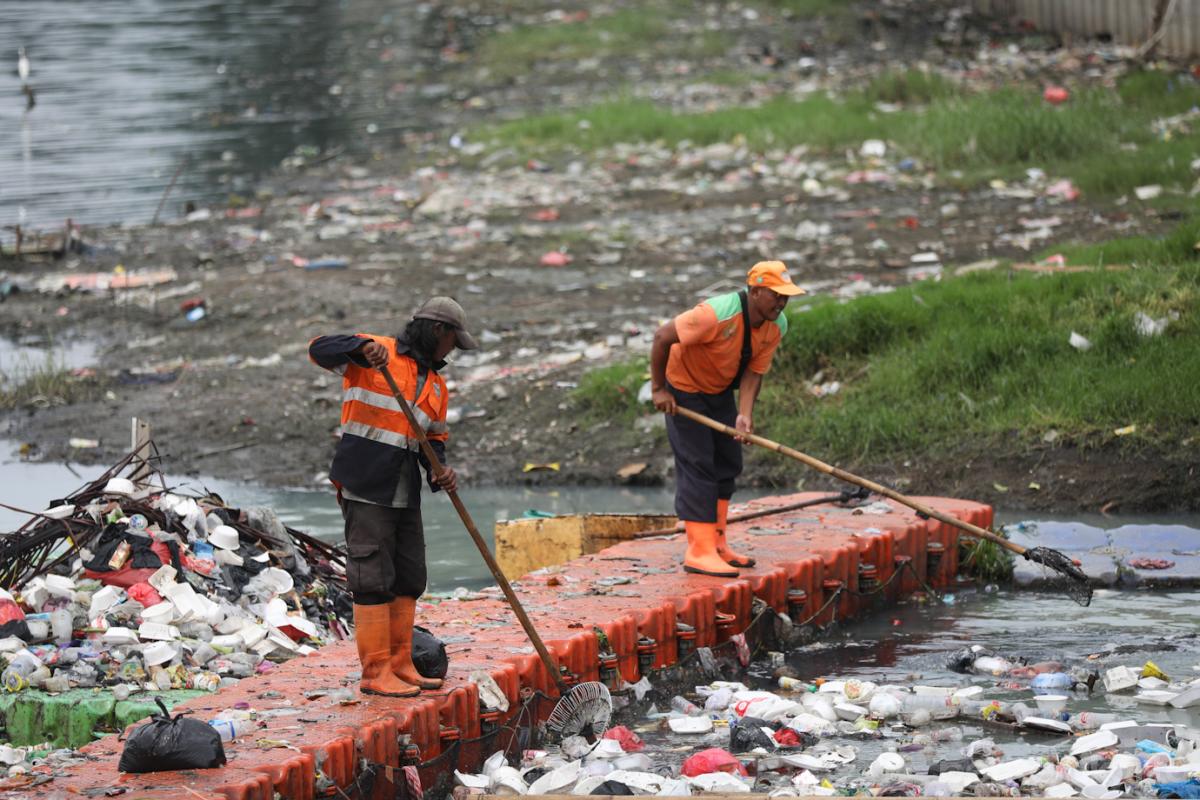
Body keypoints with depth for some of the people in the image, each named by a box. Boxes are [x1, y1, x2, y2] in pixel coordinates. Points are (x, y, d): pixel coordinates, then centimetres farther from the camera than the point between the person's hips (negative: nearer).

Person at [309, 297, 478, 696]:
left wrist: (441, 473, -5)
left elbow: (433, 440, 17)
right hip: (366, 488, -8)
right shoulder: (375, 354, -5)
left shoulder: (436, 385, 17)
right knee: (374, 579, -8)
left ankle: (400, 666, 19)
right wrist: (363, 348, -38)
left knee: (408, 580, 10)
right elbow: (320, 349, -19)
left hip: (405, 494, 8)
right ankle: (376, 673, -5)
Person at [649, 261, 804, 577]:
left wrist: (744, 415, -25)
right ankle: (699, 552, -14)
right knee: (697, 467, -12)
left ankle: (716, 545, 19)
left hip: (720, 391, 8)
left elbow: (753, 372, -10)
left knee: (728, 465, 9)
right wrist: (658, 389, -23)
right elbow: (662, 337, -29)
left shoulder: (776, 326, -12)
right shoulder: (717, 314, -35)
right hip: (683, 390, -8)